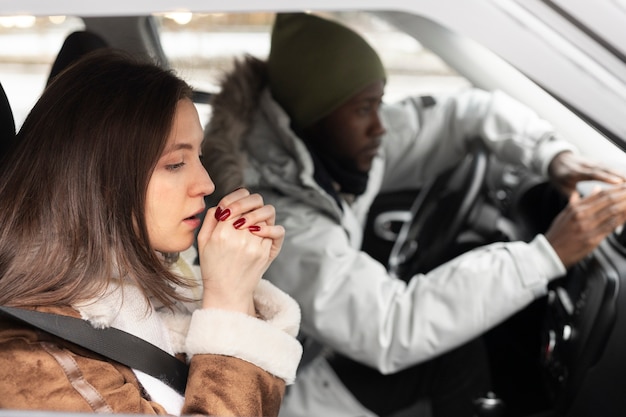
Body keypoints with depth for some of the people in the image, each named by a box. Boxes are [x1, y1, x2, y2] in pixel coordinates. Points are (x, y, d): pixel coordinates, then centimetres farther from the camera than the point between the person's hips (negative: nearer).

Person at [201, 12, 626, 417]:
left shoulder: (347, 141, -11)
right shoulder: (278, 221, -34)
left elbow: (471, 112, -3)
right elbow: (391, 329, -38)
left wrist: (553, 154, -23)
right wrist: (548, 254, -37)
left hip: (313, 358, 7)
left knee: (460, 351, -2)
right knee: (453, 344, -10)